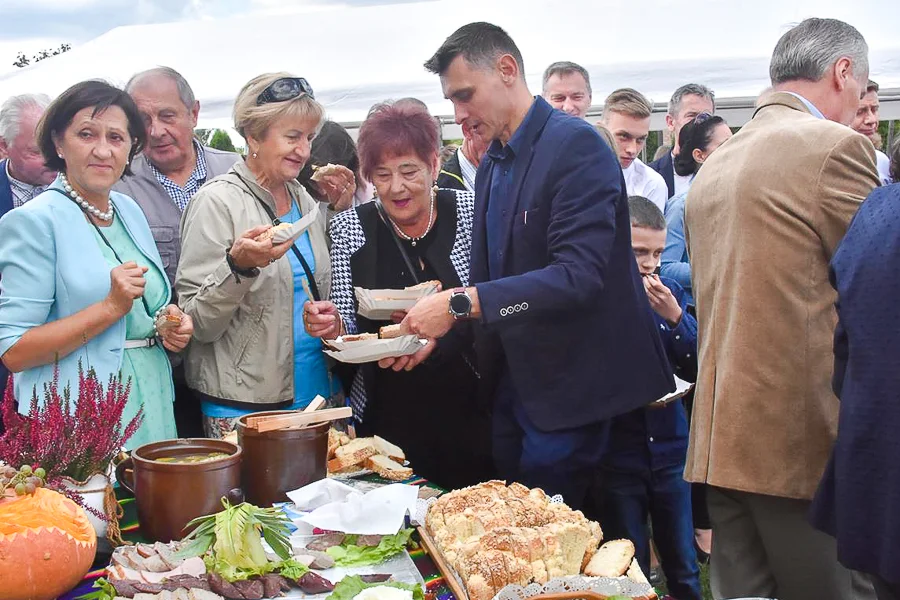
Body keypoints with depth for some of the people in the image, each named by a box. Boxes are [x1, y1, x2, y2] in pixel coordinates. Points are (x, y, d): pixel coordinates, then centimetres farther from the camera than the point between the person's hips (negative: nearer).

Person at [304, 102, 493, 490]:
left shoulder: (468, 211, -3)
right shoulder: (350, 229, -1)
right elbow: (348, 329, 2)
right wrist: (333, 327, -19)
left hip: (468, 413, 0)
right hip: (385, 419, 1)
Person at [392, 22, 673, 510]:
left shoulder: (576, 146, -16)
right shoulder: (491, 166, 10)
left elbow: (579, 275, -26)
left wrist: (460, 303, -29)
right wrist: (435, 330, -4)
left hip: (570, 393, -8)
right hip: (513, 387, 8)